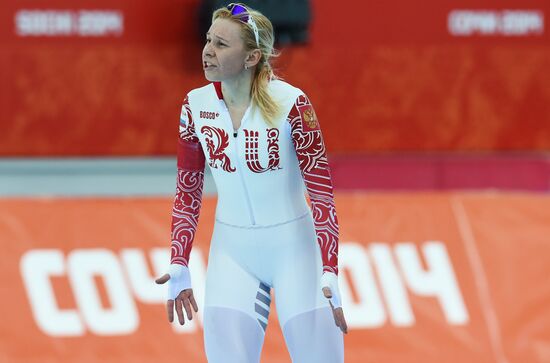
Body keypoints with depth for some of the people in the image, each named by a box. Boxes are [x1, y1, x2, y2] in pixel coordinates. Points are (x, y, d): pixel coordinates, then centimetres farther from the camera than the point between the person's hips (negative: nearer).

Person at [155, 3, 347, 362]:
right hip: (232, 252, 3)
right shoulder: (197, 105, -5)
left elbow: (322, 193, -14)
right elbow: (188, 192, 6)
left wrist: (330, 274, -19)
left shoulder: (291, 104, -17)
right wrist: (179, 266, 0)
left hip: (293, 250, -3)